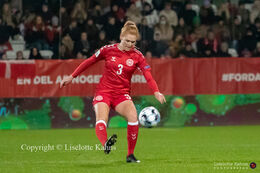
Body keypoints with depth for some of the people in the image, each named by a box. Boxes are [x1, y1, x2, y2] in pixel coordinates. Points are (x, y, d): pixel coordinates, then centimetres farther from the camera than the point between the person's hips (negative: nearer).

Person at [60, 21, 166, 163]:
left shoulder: (137, 56, -1)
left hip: (122, 94, 0)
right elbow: (89, 62, 11)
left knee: (133, 116, -26)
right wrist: (72, 77, 14)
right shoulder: (109, 50, -1)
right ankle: (105, 144, -58)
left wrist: (156, 92, -25)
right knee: (101, 120, -29)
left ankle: (130, 155, -14)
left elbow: (148, 75, -8)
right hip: (104, 91, 0)